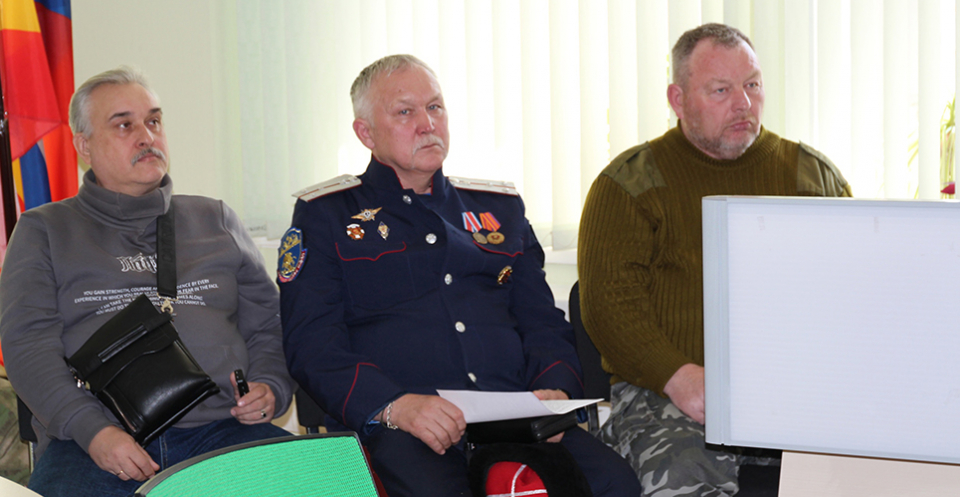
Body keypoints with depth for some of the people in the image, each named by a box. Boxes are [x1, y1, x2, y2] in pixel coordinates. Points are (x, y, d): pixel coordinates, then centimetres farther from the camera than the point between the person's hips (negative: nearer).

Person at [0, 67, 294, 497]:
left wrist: (270, 389, 0)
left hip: (221, 430, 2)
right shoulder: (44, 231, 15)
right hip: (93, 444, -2)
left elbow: (267, 324, 23)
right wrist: (93, 430, -13)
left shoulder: (216, 221, 24)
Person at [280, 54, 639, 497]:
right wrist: (396, 405, -19)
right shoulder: (325, 215, 11)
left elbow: (543, 323, 21)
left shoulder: (500, 208, 25)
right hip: (394, 428, -4)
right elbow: (312, 344, -1)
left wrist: (556, 390, -3)